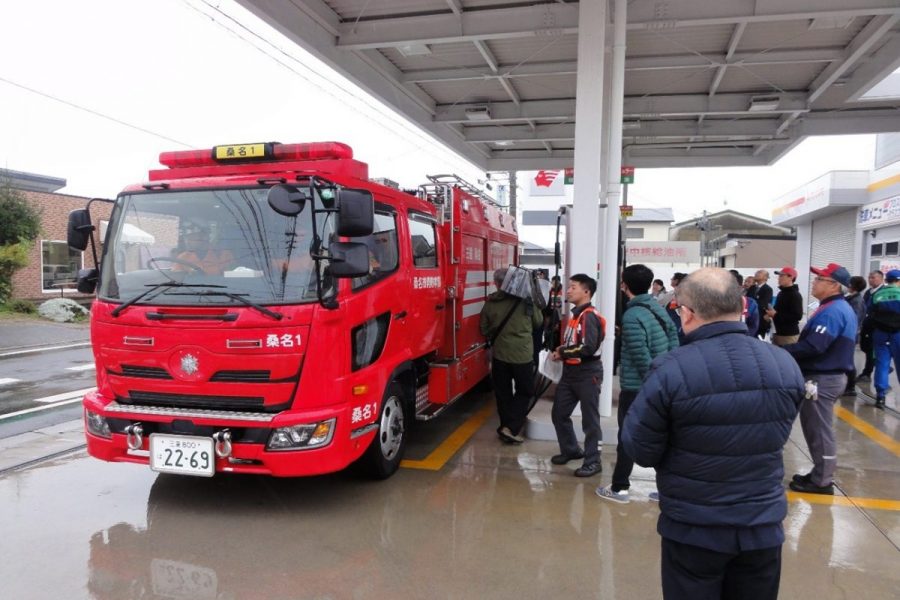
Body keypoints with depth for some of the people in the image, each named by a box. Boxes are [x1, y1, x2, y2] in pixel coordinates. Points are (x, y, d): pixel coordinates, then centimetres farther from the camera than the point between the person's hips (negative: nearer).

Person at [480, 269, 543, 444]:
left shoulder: (490, 303, -5)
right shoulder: (525, 300, -10)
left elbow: (484, 330, 4)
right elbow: (538, 321, 4)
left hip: (499, 354, 2)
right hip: (522, 353, -2)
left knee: (503, 393, 13)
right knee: (525, 391, 11)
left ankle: (507, 426, 19)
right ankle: (511, 428, 3)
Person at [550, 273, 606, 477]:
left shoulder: (589, 316, -17)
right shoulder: (576, 314, 12)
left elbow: (588, 347, -26)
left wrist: (562, 352, -14)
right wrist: (562, 351, 1)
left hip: (587, 374, -9)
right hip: (570, 372, 9)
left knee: (589, 419, 2)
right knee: (559, 413, 14)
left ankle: (593, 461, 13)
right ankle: (571, 450, 31)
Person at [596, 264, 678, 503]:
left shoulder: (632, 316, -18)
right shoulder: (659, 309, 6)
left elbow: (641, 358, -21)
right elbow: (674, 343, 8)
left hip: (636, 387, -7)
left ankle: (619, 488, 14)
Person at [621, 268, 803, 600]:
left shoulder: (670, 370, -22)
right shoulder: (786, 365, -5)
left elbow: (639, 450, -13)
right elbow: (776, 436, 8)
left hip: (693, 529, -4)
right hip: (764, 526, 4)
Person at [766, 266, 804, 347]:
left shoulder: (795, 295, -13)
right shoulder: (781, 293, 15)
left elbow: (797, 316, -22)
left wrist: (775, 315, -19)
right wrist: (771, 313, 5)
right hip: (778, 333, 9)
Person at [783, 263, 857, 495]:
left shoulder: (830, 311, -20)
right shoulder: (843, 308, 15)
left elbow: (813, 347, -28)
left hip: (822, 379, -11)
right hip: (832, 374, 11)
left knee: (819, 430, -1)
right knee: (816, 427, 18)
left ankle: (822, 481, 9)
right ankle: (820, 474, 27)